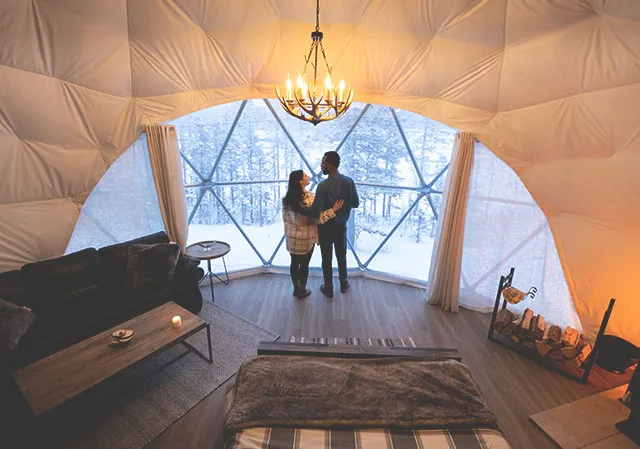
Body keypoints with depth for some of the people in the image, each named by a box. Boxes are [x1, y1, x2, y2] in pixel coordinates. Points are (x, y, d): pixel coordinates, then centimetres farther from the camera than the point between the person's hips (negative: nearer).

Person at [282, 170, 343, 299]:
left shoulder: (287, 198, -2)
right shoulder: (309, 198, -20)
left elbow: (285, 218, 5)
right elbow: (317, 218, -19)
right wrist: (333, 210, -16)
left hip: (292, 237, 5)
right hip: (306, 238, -5)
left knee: (294, 263, 17)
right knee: (304, 264, 11)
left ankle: (296, 289, 33)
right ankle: (302, 291, 28)